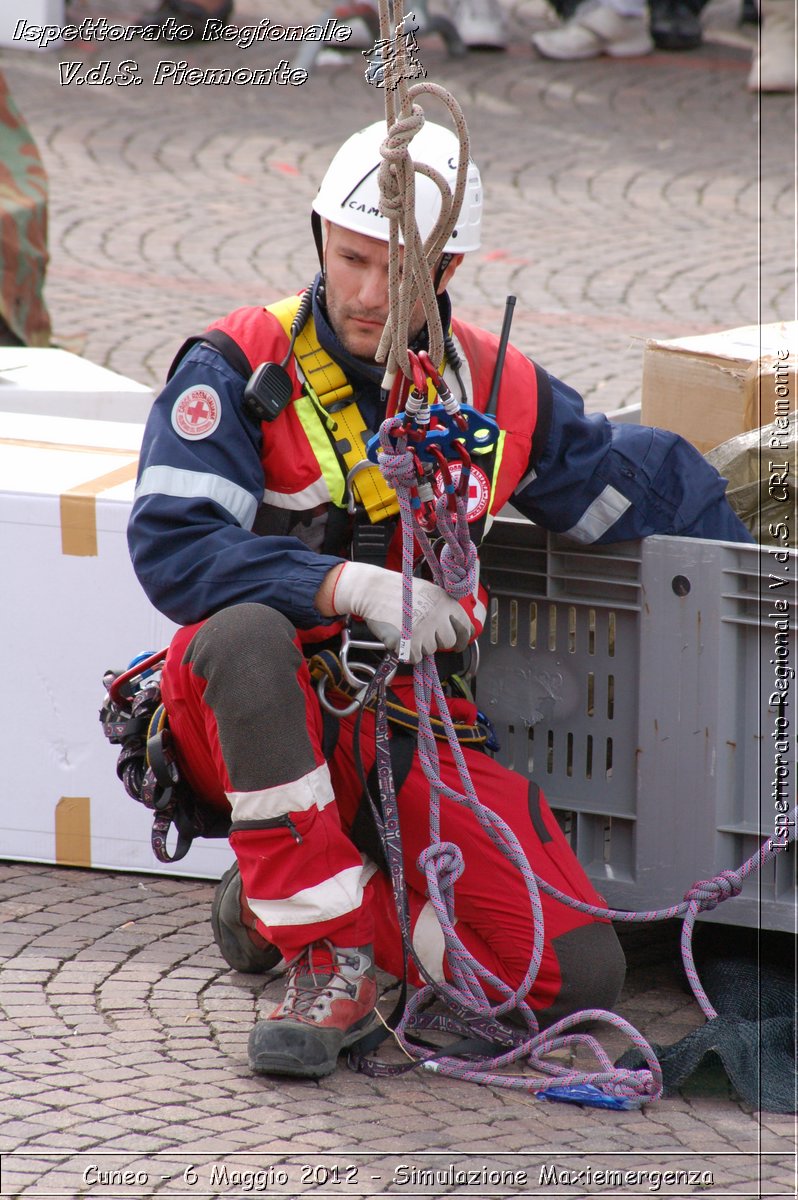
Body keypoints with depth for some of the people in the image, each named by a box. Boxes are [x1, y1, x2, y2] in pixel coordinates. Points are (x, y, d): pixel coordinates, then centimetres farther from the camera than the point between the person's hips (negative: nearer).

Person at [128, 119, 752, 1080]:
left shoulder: (500, 392, 6)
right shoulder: (240, 369, -6)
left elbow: (644, 483, 22)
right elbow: (171, 549, -19)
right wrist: (352, 585, -27)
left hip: (405, 736, 3)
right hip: (259, 717, -3)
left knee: (579, 972, -15)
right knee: (244, 634, -40)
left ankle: (288, 898, 8)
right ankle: (329, 960, -25)